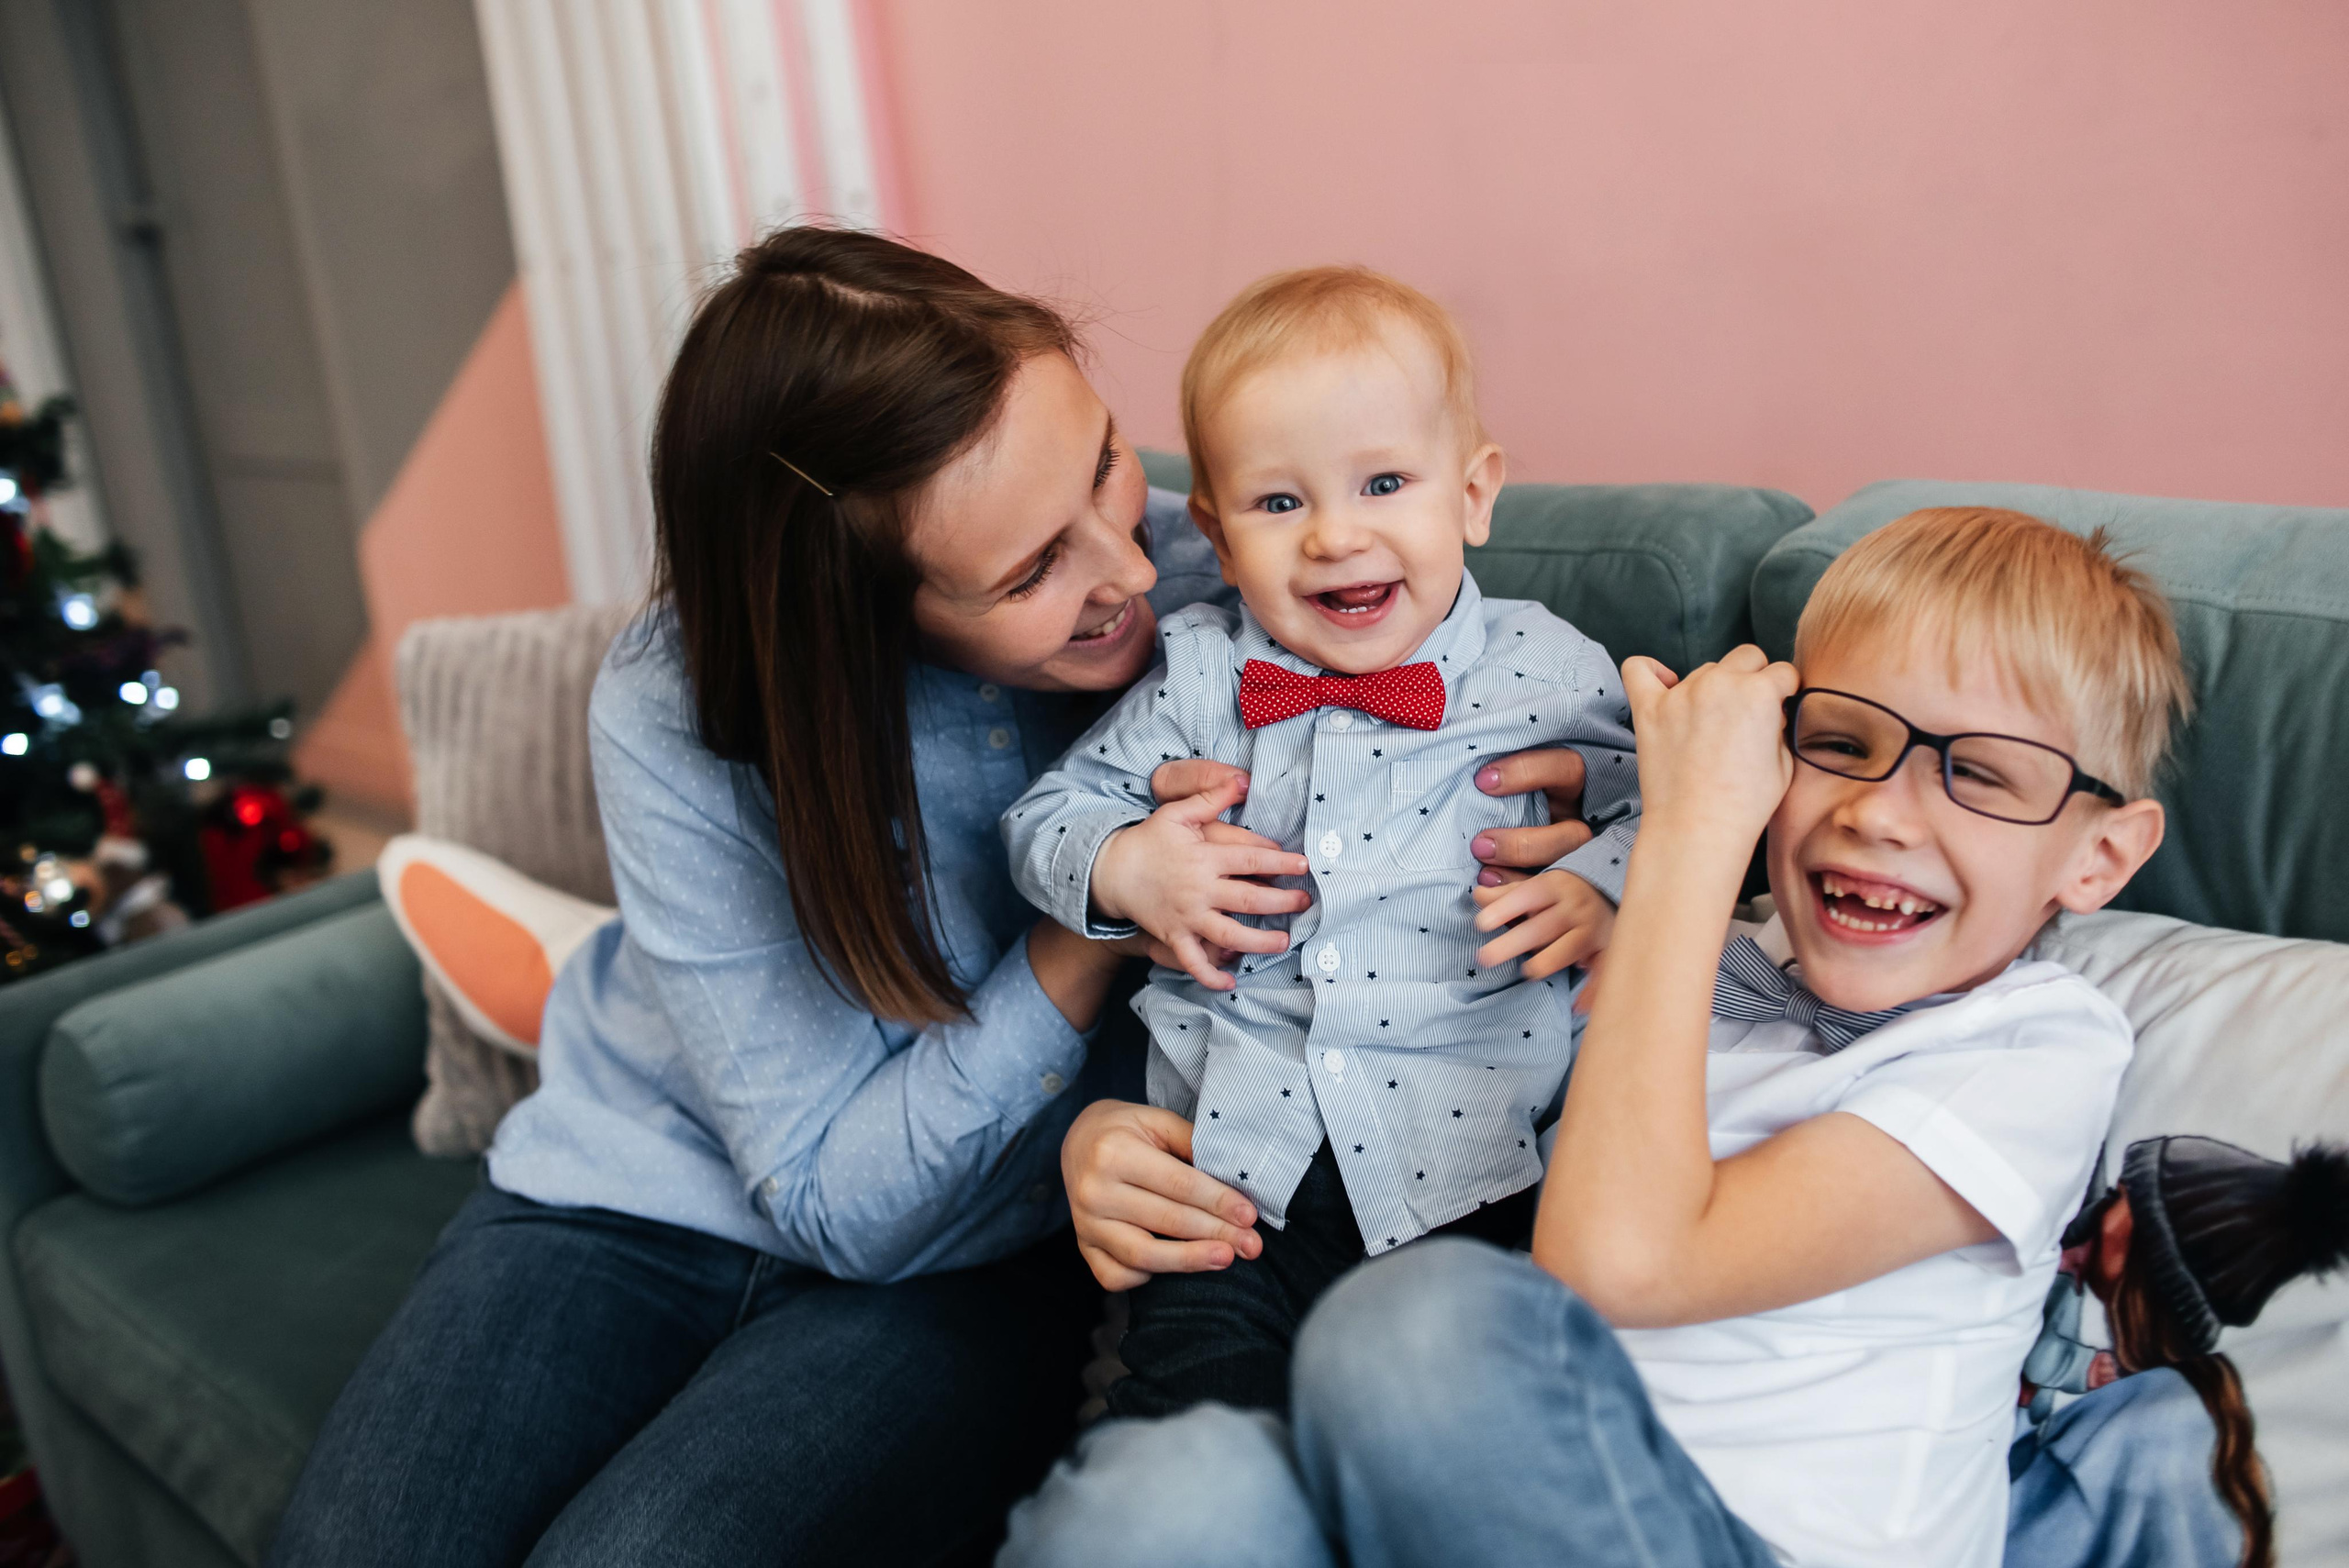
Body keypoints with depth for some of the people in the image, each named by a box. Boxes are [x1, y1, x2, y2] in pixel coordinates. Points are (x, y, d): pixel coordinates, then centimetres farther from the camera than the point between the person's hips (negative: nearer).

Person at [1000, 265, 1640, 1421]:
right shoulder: (1195, 678, 5)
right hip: (1238, 1156, 1)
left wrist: (1602, 889, -8)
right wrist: (1122, 869, -8)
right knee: (1194, 1381, -13)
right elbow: (1047, 815, 12)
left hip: (1466, 1165, 0)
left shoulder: (1542, 672, 1)